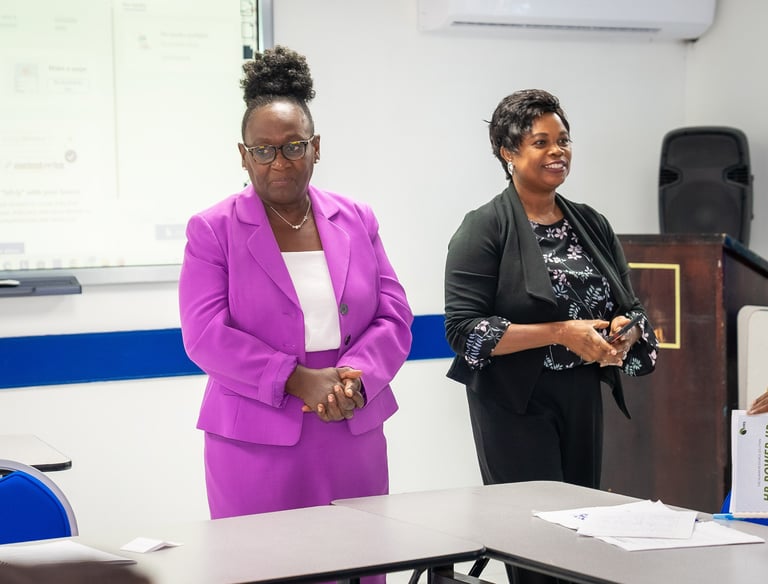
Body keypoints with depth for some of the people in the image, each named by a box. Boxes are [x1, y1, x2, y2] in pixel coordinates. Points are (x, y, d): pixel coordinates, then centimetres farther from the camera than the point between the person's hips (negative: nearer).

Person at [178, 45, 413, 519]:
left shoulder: (358, 221, 11)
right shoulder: (213, 230, 1)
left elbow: (395, 318, 6)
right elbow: (205, 335, -8)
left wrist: (352, 379, -14)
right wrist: (298, 381, -17)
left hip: (354, 437, 3)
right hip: (256, 444, -3)